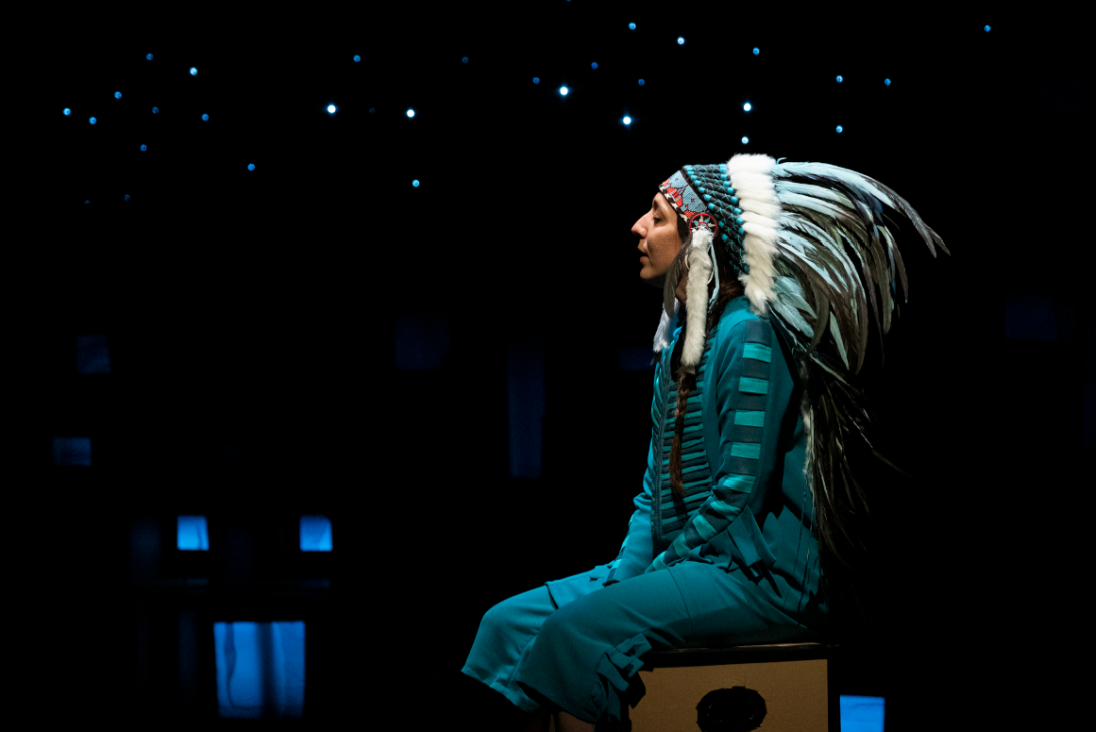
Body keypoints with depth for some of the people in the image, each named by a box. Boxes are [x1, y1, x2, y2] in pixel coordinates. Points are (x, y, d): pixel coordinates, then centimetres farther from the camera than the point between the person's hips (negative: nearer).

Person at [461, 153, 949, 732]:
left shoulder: (747, 336, -14)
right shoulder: (677, 338, 15)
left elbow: (740, 491, -18)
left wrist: (655, 573, -13)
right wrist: (626, 568, 3)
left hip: (761, 577, -9)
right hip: (687, 564, 9)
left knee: (581, 627, -28)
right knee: (508, 622, -4)